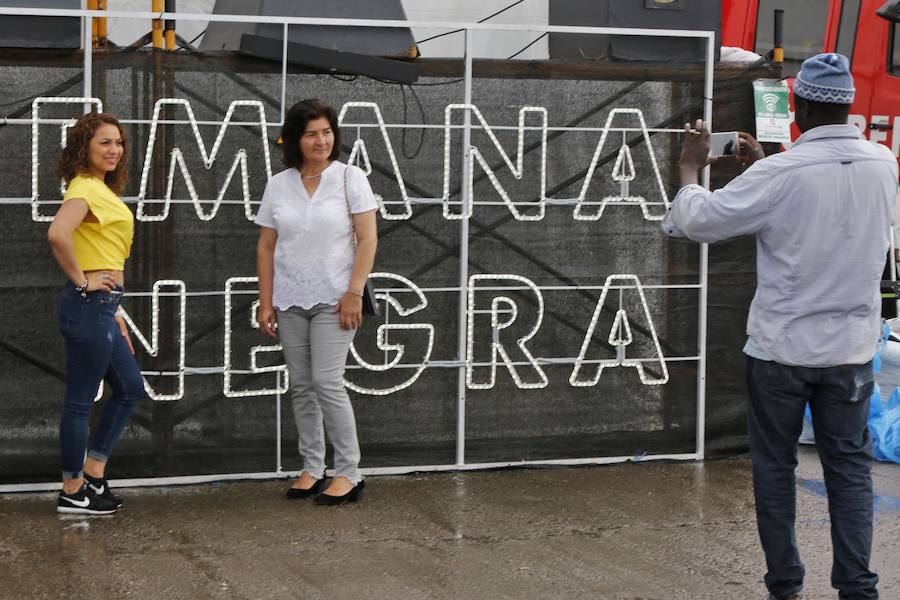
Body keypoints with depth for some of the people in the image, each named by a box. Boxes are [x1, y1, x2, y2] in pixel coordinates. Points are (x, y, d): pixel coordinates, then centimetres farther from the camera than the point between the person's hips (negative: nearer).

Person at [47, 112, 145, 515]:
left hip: (101, 308, 10)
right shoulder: (86, 188, -15)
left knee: (130, 388, 18)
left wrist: (113, 312, 19)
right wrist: (81, 281, -21)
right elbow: (58, 234, -34)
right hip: (89, 306, -10)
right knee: (81, 399, -1)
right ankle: (73, 493, 9)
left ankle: (93, 476, 23)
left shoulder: (102, 190, 16)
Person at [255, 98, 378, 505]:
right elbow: (266, 247, 9)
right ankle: (311, 469, 16)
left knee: (327, 382, -11)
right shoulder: (278, 185, 7)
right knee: (301, 386, 7)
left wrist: (354, 293, -14)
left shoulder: (350, 178, -3)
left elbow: (367, 239, -6)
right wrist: (266, 302, 4)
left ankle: (349, 473, -4)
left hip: (334, 299, -4)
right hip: (290, 301, 4)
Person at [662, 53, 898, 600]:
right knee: (849, 465, 11)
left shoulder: (779, 175, -19)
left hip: (781, 347, -3)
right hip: (851, 348, 3)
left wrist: (690, 170, 6)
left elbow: (700, 221, -11)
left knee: (775, 465, 11)